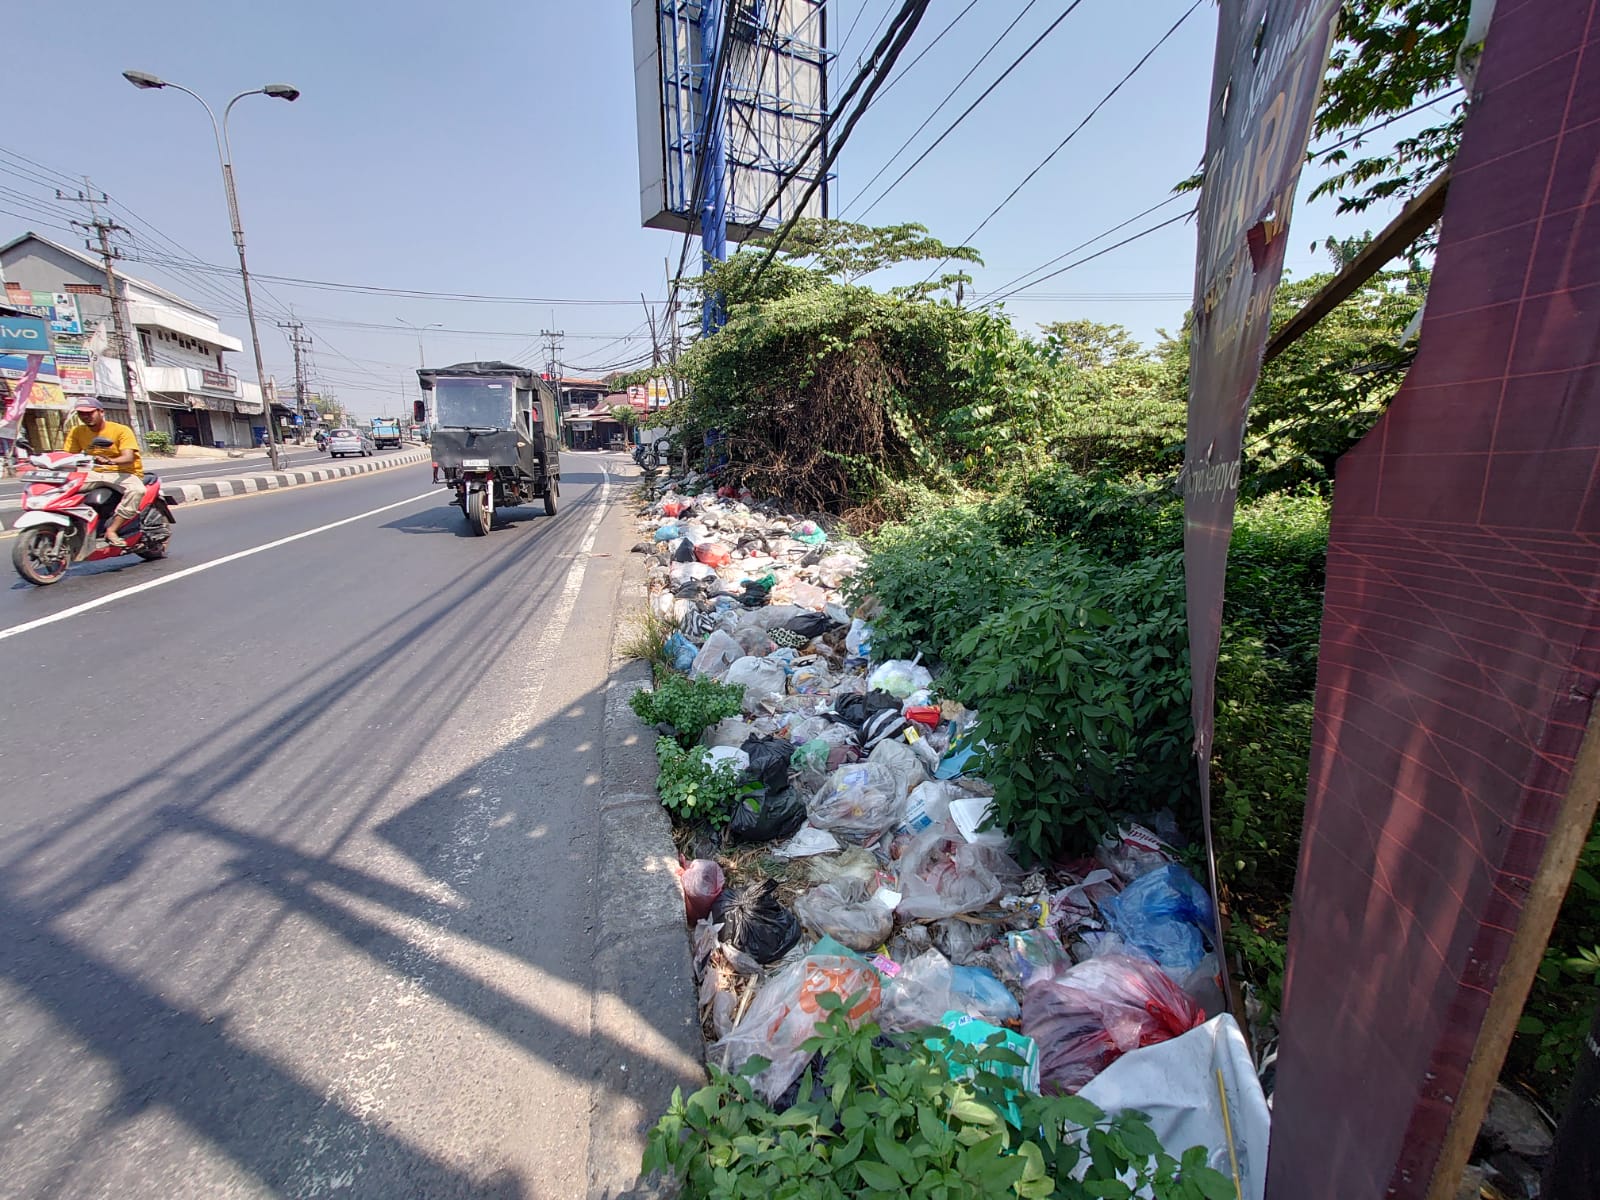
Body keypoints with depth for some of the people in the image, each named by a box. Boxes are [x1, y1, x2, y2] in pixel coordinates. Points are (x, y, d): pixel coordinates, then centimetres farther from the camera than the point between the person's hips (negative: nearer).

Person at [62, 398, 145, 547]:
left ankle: (111, 530, -33)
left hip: (124, 473, -5)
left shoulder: (121, 430, -8)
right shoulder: (77, 432, 8)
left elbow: (128, 457, -22)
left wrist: (110, 461, -42)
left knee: (136, 490, -36)